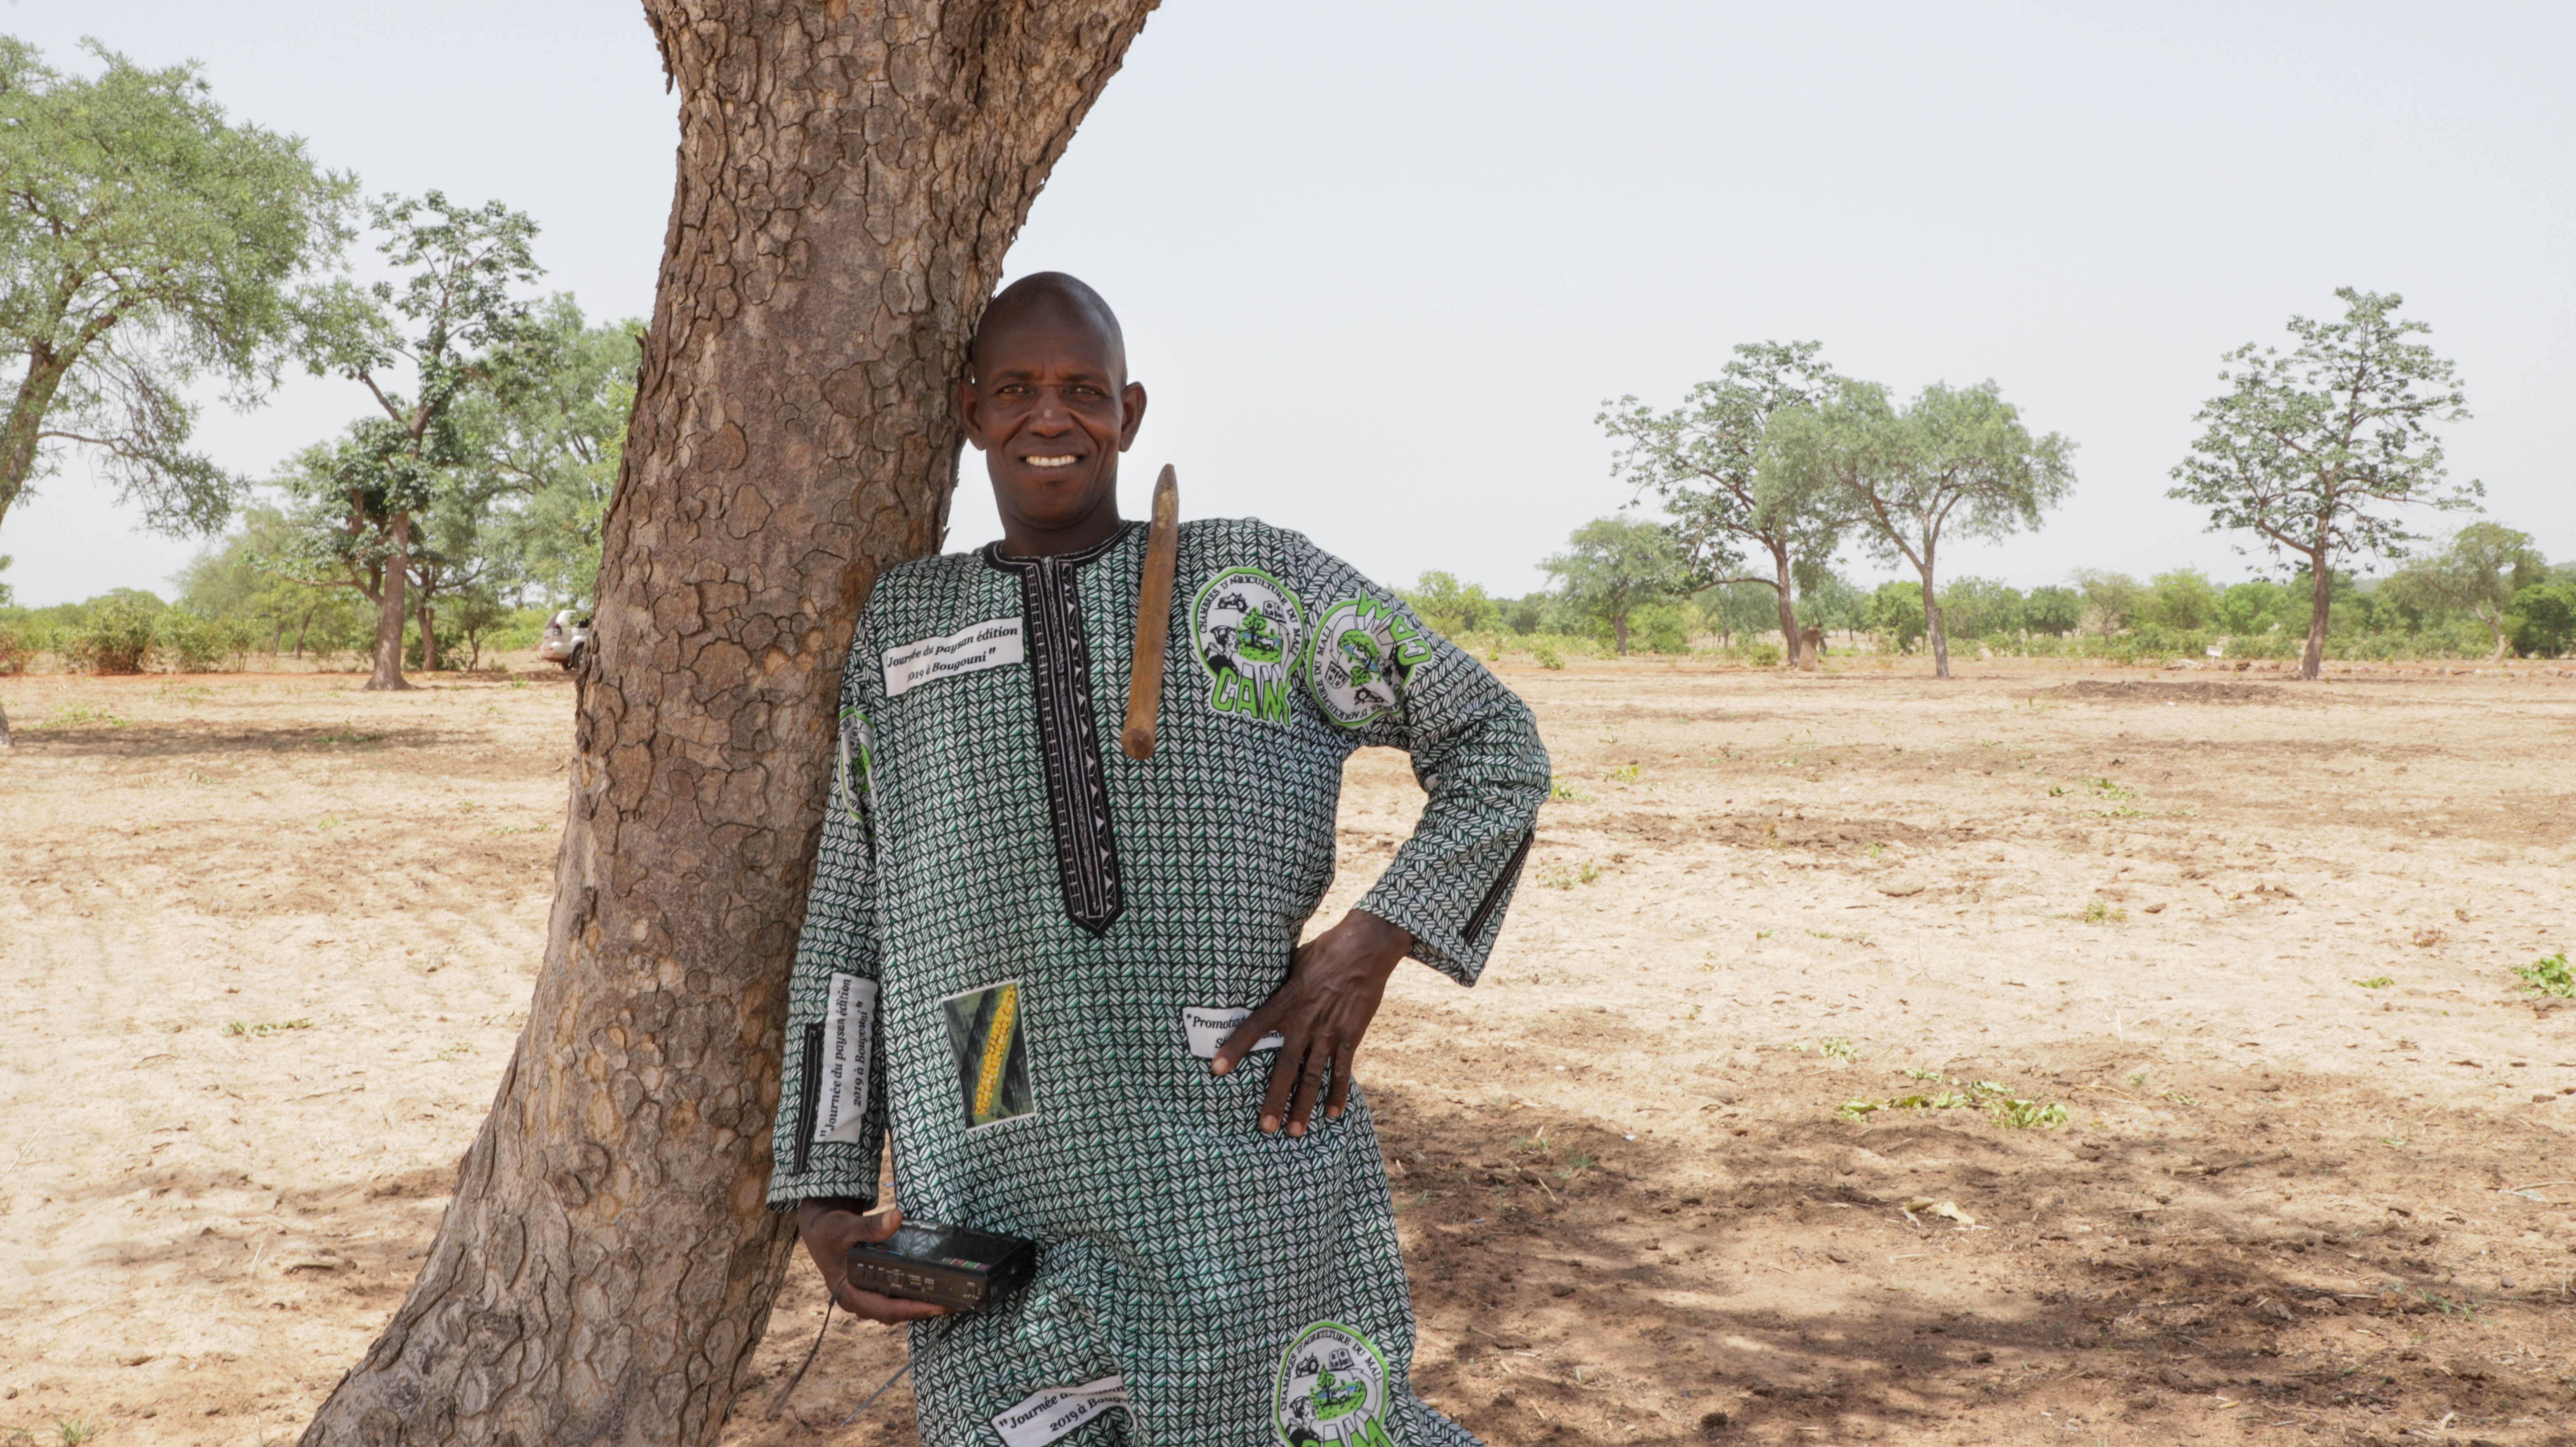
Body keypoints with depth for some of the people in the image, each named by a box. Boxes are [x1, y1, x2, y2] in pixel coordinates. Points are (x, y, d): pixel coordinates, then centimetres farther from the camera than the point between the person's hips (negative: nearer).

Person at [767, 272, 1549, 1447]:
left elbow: (1495, 744, 10)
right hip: (993, 1189, 2)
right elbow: (847, 924, 17)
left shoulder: (1261, 575, 9)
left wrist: (1368, 948, -4)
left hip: (1251, 1145, -1)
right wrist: (822, 1199, 9)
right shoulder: (900, 626, 16)